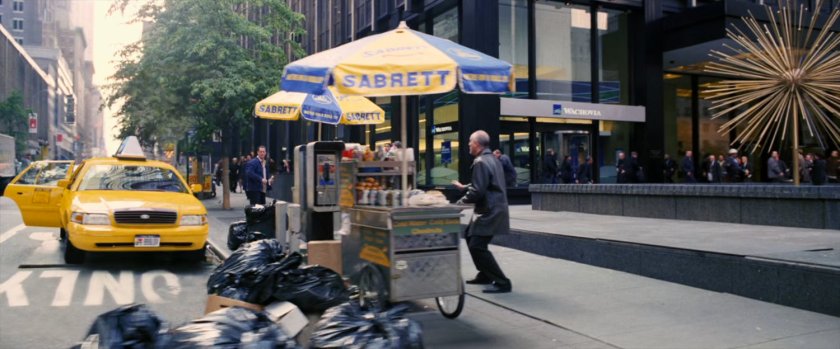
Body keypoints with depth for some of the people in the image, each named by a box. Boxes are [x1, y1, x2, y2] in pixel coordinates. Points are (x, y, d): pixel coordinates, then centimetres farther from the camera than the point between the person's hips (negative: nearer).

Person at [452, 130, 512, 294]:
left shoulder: (480, 162, -18)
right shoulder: (492, 159, 15)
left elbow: (477, 191, -22)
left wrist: (460, 202, -8)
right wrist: (464, 187, 32)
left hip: (490, 211, -11)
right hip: (492, 209, 11)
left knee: (477, 246, -11)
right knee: (471, 237, 20)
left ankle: (502, 282, -9)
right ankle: (485, 275, 28)